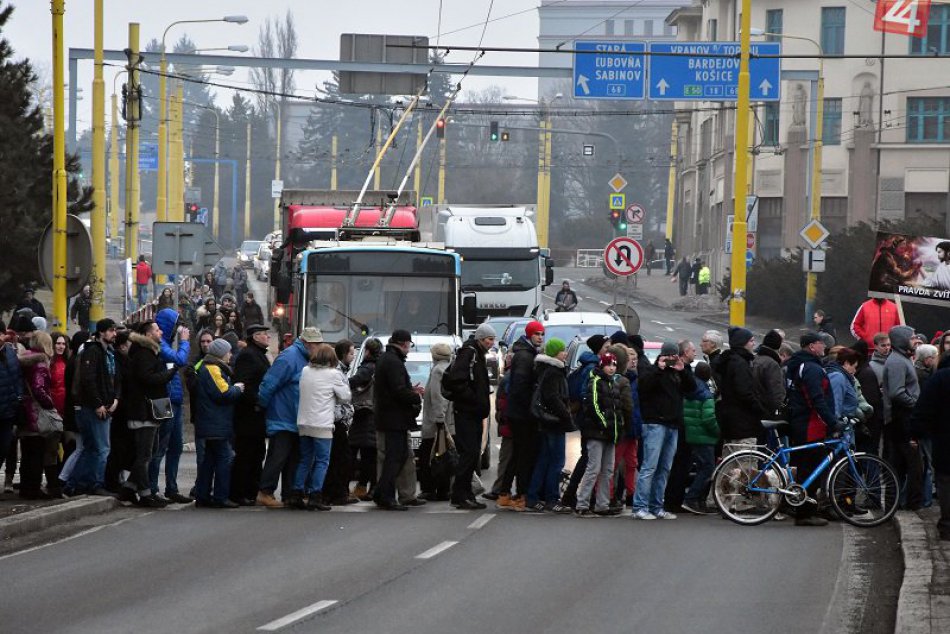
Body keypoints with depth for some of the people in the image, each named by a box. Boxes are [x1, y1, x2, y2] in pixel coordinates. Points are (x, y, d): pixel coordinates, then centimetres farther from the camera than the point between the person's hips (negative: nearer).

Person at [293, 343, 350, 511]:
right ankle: (314, 497, -4)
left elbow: (302, 393, 13)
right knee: (322, 461, 1)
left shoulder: (305, 371, 6)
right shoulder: (333, 374, -8)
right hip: (322, 424, -5)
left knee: (305, 460, 14)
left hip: (303, 423, 5)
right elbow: (345, 397, -2)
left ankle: (296, 494, 11)